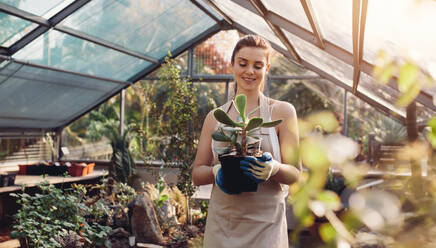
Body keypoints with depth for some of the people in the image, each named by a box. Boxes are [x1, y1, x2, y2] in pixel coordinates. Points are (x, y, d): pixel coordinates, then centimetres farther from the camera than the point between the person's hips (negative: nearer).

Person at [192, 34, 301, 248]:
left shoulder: (282, 112, 0)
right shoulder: (215, 117, 8)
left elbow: (295, 174, -1)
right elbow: (197, 174, 7)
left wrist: (273, 168, -22)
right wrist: (217, 171, -14)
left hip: (265, 224, -2)